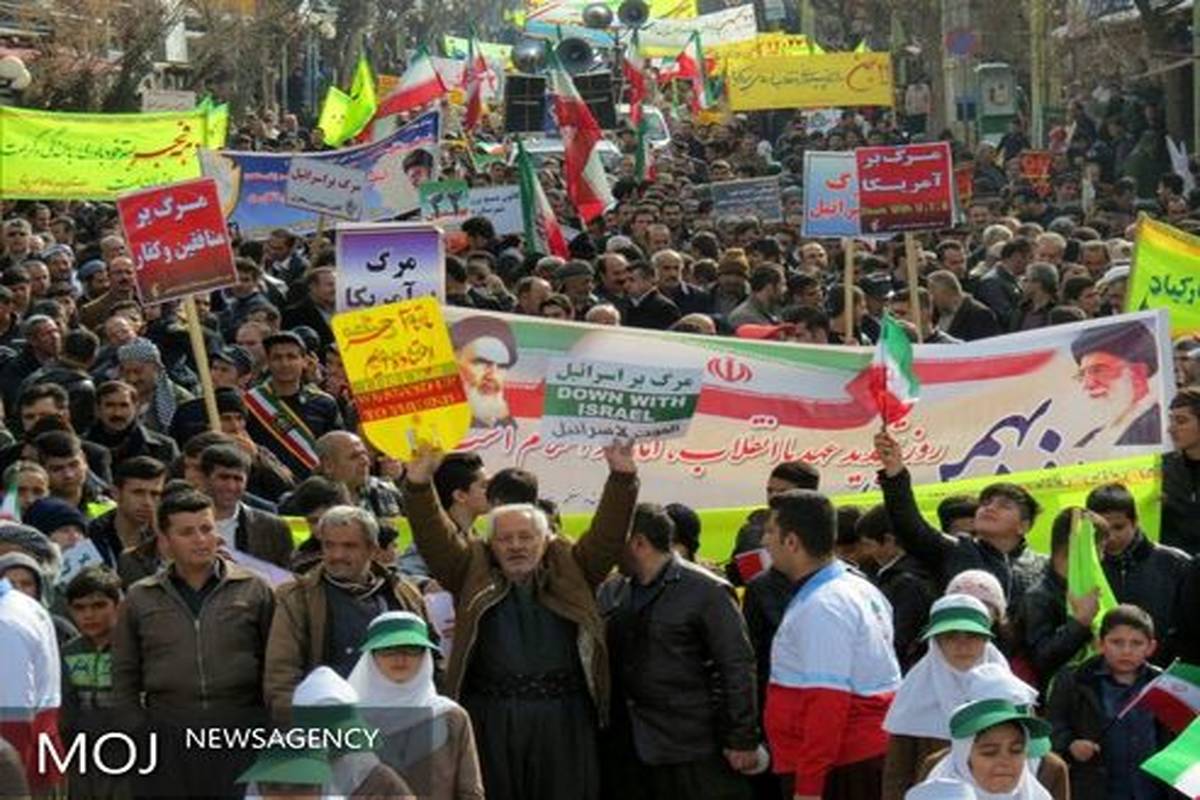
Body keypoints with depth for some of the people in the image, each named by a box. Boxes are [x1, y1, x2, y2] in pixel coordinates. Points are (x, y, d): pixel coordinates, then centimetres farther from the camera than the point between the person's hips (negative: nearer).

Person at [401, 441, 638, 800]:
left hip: (562, 718, 1)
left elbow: (607, 535, 3)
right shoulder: (473, 572, 10)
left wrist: (622, 477, -10)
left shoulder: (569, 570, 12)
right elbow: (434, 537, 0)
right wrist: (419, 484, -14)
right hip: (490, 717, 0)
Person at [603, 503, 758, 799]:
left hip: (693, 752, -6)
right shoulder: (618, 591, 11)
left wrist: (742, 740, -13)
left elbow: (738, 667, -10)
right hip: (630, 751, 6)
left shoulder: (707, 592, -8)